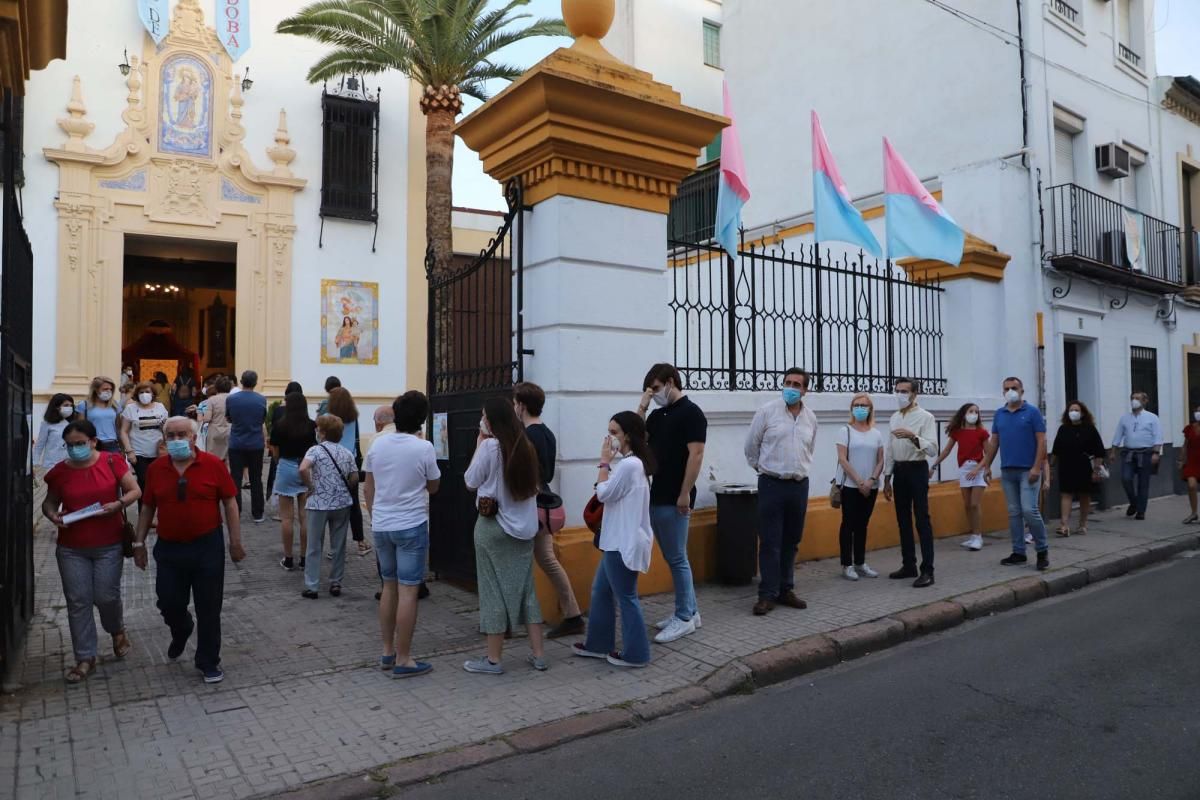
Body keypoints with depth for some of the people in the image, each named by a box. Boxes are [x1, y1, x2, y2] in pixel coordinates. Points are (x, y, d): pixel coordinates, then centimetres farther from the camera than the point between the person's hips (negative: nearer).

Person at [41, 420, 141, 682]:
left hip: (109, 545, -2)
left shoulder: (112, 462, -8)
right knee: (78, 601, 4)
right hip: (71, 549, 2)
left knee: (106, 596, 1)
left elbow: (135, 491, -2)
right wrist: (53, 516, -11)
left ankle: (117, 631, 35)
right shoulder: (59, 471, -1)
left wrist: (118, 504, -21)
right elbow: (48, 502, 11)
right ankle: (85, 658, 16)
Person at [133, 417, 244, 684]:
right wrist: (139, 543, 9)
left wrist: (235, 541, -6)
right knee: (168, 603, 11)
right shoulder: (156, 469, 1)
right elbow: (148, 508, 10)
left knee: (209, 608, 5)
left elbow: (229, 502, -4)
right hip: (169, 548, 3)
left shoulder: (213, 464, -8)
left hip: (207, 547, -3)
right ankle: (181, 631, 45)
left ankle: (208, 662, 20)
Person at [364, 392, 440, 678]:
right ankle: (403, 660, 4)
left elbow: (368, 488, 8)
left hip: (381, 525, 5)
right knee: (408, 591, 0)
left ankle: (388, 652, 24)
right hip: (411, 526, -5)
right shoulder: (424, 448, -12)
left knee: (389, 587, 17)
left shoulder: (377, 443, 1)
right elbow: (433, 487, 1)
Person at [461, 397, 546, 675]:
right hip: (523, 526, 6)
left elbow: (471, 481, -3)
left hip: (493, 526, -6)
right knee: (525, 588, 12)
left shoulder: (490, 445, -13)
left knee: (494, 591, 3)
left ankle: (493, 659, 11)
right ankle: (538, 655, 16)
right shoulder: (526, 446, 4)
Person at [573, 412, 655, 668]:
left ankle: (635, 653, 13)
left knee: (625, 597, 1)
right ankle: (598, 644, 29)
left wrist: (604, 462, -9)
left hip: (624, 543, -11)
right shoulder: (632, 462, 11)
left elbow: (603, 494, -14)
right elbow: (611, 494, 16)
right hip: (618, 541, 11)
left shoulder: (629, 465, -22)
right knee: (601, 591, 18)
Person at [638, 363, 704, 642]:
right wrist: (642, 406, 2)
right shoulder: (657, 415, 14)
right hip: (656, 498, 8)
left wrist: (685, 494, -19)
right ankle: (690, 612, 23)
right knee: (672, 558, 13)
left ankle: (684, 619, 8)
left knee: (677, 558, -2)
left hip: (674, 500, -8)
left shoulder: (691, 412, -10)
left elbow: (696, 455, -16)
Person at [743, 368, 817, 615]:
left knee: (791, 541, 11)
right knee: (770, 542, -3)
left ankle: (785, 590, 22)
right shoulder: (767, 411, -6)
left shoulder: (811, 417, 7)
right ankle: (767, 594, 4)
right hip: (772, 484, -4)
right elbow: (751, 445, 2)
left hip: (799, 485, 4)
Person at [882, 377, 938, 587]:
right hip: (899, 471, 7)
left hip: (917, 470, -7)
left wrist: (913, 436, -31)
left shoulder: (925, 417, -8)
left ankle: (927, 570, -4)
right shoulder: (894, 418, 11)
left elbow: (933, 449, -18)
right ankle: (908, 565, 21)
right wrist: (887, 479, 13)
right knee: (903, 520, 12)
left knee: (922, 520, -7)